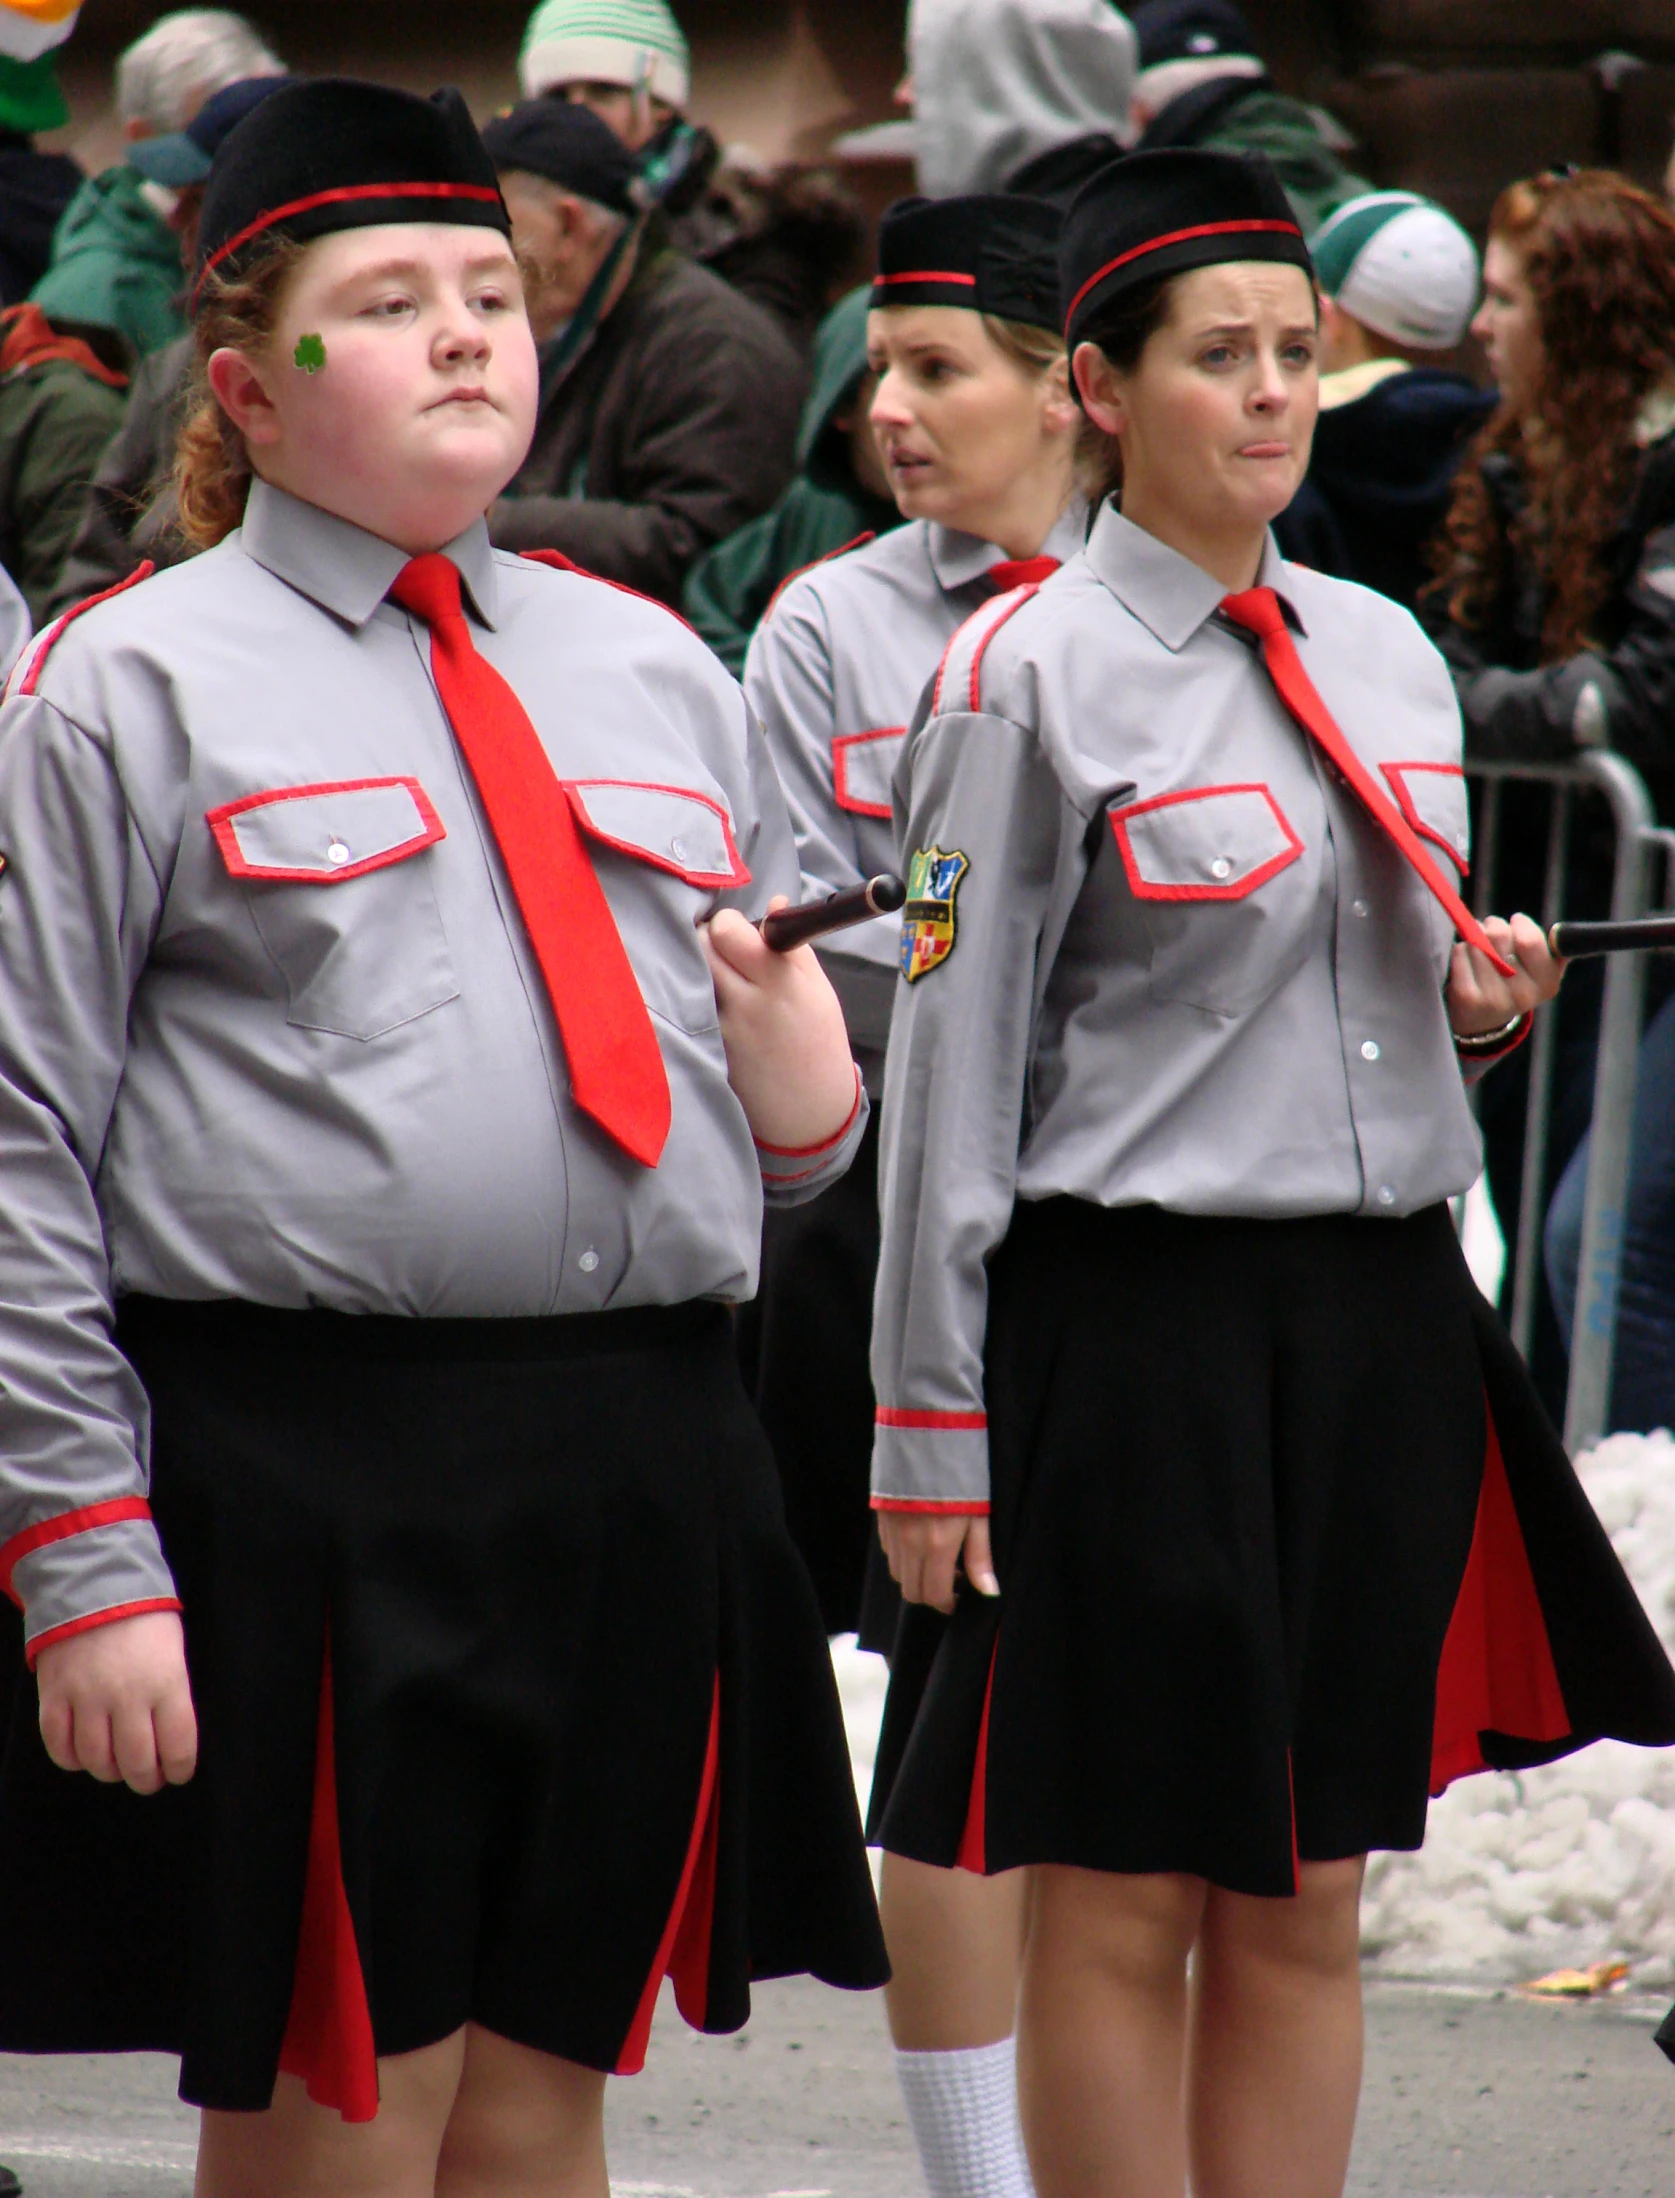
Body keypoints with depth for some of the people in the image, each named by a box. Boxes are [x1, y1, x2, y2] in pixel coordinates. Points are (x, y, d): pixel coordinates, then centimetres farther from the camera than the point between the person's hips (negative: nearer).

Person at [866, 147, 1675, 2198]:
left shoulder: (1386, 653, 12)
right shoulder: (1026, 677, -7)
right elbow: (949, 1080, -8)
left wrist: (1487, 1008, 0)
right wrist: (933, 1436, -11)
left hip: (1387, 1324, 6)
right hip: (1134, 1334, -6)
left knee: (1308, 1906, 10)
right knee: (1122, 1914, 0)